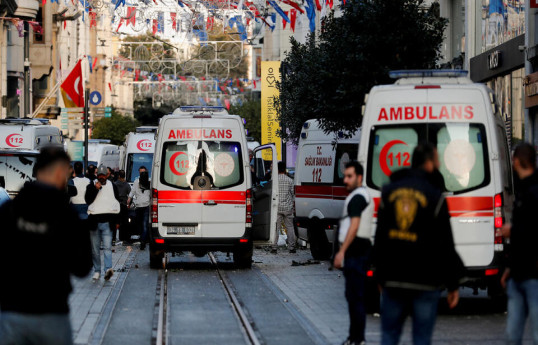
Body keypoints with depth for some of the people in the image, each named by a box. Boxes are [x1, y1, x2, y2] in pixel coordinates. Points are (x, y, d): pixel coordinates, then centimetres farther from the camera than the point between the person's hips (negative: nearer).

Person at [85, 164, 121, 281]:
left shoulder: (112, 187, 12)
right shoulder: (91, 186, 8)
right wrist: (96, 189, -15)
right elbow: (88, 200, -6)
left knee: (107, 247, -14)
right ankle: (97, 270, 12)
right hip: (94, 221, 1)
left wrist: (116, 221, 13)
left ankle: (108, 269, -27)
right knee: (95, 248, 5)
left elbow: (117, 203, 17)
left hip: (108, 222, -1)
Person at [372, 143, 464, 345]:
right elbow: (446, 246, -6)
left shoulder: (389, 192, 5)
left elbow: (379, 238, 9)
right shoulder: (435, 197, -7)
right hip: (425, 282, -3)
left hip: (393, 281, 3)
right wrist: (453, 285, 2)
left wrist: (380, 276, 16)